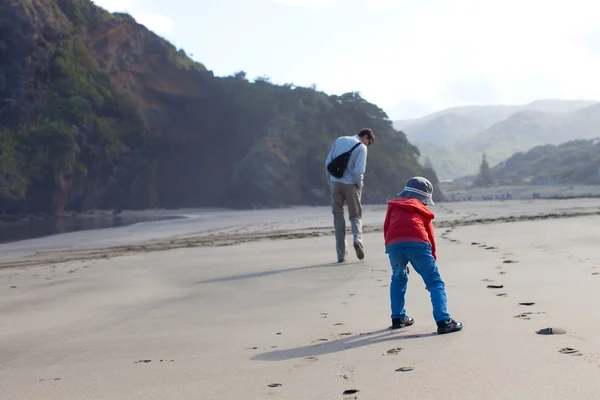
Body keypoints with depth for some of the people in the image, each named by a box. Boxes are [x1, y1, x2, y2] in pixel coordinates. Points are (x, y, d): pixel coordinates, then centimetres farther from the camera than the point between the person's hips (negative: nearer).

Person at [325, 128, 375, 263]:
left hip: (335, 182, 3)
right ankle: (357, 239, -16)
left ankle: (341, 254, 6)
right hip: (350, 184, -3)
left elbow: (328, 163, 6)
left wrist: (330, 181, 13)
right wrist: (359, 186, 1)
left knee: (338, 217, 9)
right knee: (355, 215, 13)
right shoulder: (361, 148, -8)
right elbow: (358, 171, -15)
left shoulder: (339, 140, 8)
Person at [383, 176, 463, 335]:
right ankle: (443, 321, -6)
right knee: (435, 283, 6)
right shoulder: (423, 211, 29)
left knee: (398, 279, 28)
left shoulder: (393, 206, 32)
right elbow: (430, 237, 28)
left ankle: (397, 318, 28)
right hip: (417, 243, -2)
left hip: (394, 244, 2)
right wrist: (432, 261, 34)